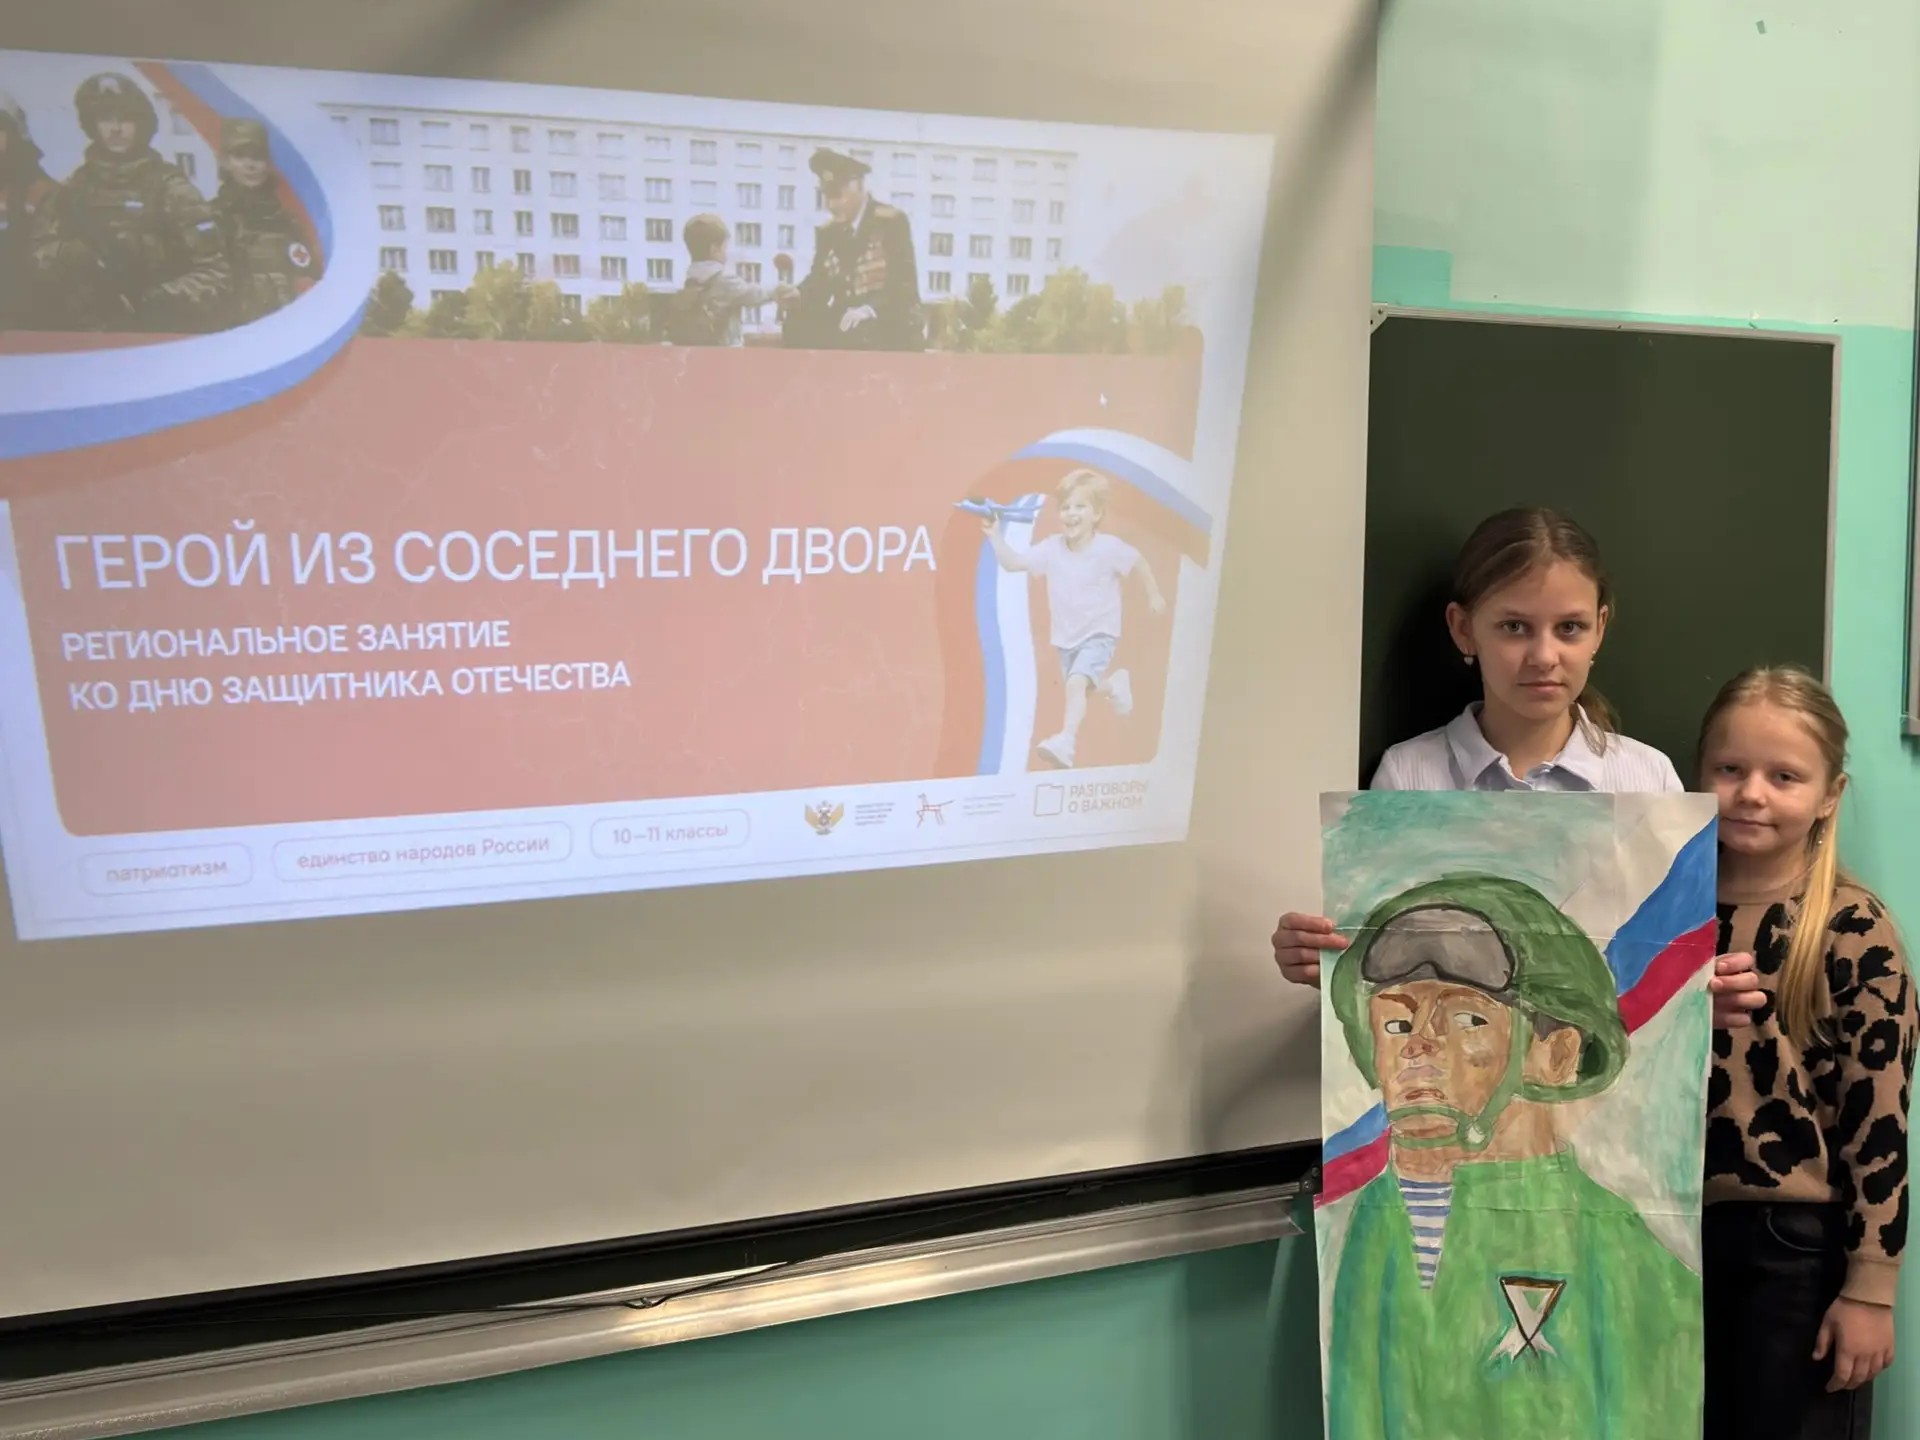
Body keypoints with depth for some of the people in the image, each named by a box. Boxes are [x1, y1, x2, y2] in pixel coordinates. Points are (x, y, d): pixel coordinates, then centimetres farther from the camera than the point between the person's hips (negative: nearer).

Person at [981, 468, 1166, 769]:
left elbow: (1140, 563, 0)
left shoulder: (1109, 548, -17)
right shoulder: (1052, 548, -9)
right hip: (1066, 638, 5)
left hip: (1099, 634, -5)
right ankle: (1115, 684, 56)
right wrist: (995, 537, -27)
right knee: (1078, 687, 23)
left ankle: (1066, 742, -28)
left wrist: (1154, 595, 8)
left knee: (1076, 683, -26)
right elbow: (1013, 562, -13)